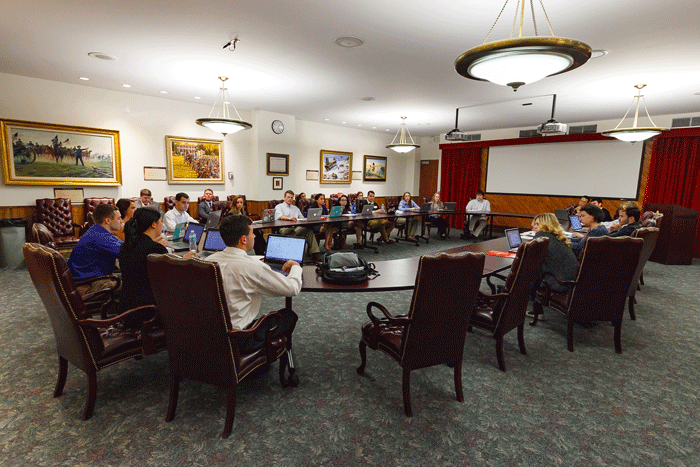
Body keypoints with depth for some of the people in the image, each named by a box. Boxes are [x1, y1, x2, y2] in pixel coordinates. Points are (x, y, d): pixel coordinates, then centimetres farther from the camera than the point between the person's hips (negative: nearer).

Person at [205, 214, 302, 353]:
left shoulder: (209, 260, -4)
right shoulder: (252, 266, -25)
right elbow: (293, 288, -17)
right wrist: (296, 267, 3)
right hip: (237, 339, -7)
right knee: (289, 315, 12)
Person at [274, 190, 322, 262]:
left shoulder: (295, 208, 35)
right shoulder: (279, 207, 19)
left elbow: (301, 218, 24)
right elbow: (279, 216, -4)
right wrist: (289, 218, -25)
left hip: (297, 227, 4)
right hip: (284, 228, -4)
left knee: (309, 230, -30)